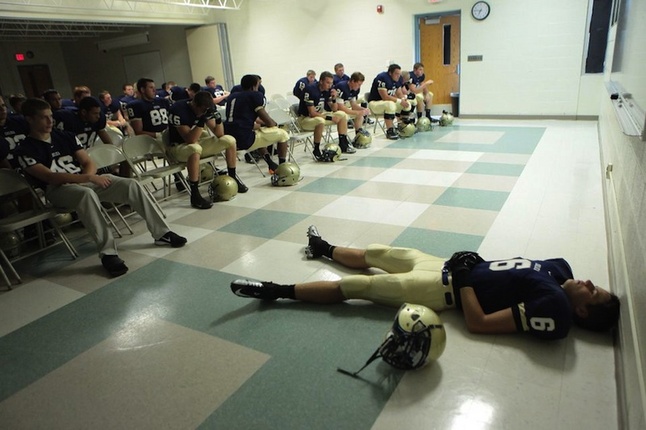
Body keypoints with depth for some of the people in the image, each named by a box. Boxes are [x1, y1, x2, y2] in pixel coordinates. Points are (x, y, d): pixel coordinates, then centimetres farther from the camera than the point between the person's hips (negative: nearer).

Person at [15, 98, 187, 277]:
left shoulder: (65, 136, 15)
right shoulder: (25, 150, -2)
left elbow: (89, 163, 13)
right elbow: (50, 177, -15)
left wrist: (88, 178, -9)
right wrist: (88, 178, -23)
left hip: (84, 179, 5)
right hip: (58, 189, -5)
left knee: (131, 184, -16)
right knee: (87, 194, -41)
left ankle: (161, 233, -11)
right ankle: (108, 252, -40)